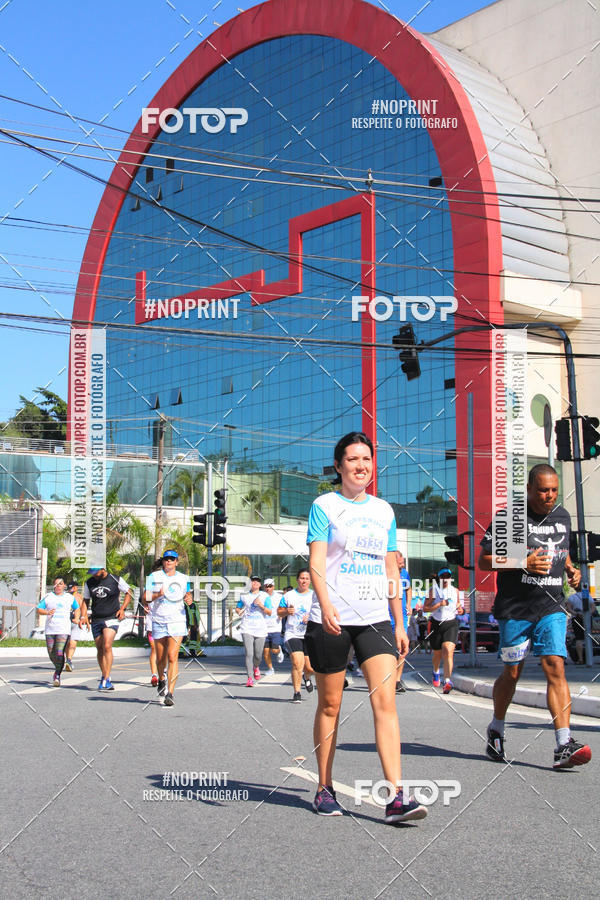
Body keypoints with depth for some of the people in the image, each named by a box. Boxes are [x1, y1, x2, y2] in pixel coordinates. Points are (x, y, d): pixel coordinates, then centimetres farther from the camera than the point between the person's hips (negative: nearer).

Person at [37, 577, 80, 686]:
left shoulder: (70, 597, 11)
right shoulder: (48, 597, 8)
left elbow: (76, 608, 25)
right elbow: (39, 609, 5)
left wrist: (76, 619, 8)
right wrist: (47, 612, -14)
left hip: (64, 630, -1)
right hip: (50, 630, 2)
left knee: (60, 653, -15)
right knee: (51, 653, 5)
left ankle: (57, 675, -7)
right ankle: (58, 668, 31)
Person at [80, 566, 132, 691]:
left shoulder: (115, 580, -5)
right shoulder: (89, 583, 6)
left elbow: (128, 593, 9)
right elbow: (85, 600, 17)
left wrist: (122, 608, -3)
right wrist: (84, 616, 3)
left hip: (111, 618, -4)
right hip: (96, 620, 4)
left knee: (107, 647, -17)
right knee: (100, 649, 8)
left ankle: (106, 680, -19)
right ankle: (103, 675, 23)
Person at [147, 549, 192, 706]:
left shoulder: (183, 578, 10)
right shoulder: (154, 577, 4)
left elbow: (187, 593, 23)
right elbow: (146, 597, -1)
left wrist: (189, 599, 0)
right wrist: (158, 594, -20)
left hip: (177, 621, -1)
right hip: (158, 621, 1)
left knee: (173, 657, -14)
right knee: (160, 658, 11)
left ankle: (170, 693, -16)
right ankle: (161, 679, 42)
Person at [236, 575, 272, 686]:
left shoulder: (265, 596, 5)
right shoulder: (244, 595, 11)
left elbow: (270, 613, 1)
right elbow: (238, 608, 25)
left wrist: (261, 605, -15)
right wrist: (240, 611, 2)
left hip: (260, 629, 0)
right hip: (247, 628, 0)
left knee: (258, 655, 5)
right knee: (249, 654, -13)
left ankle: (256, 667, 38)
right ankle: (250, 678, -11)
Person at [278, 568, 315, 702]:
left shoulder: (315, 596, 6)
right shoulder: (289, 596, 6)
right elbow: (279, 613, 11)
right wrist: (287, 612, -10)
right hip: (293, 634, -1)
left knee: (310, 668, 3)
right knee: (297, 663, -19)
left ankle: (307, 678, 41)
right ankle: (296, 693, -7)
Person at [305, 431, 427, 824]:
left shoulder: (384, 510, 14)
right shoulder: (324, 505, 1)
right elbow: (316, 560, -10)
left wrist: (399, 623, 15)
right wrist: (325, 605, -27)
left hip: (375, 619, 3)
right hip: (332, 620, -3)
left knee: (386, 702, -10)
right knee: (330, 705, 6)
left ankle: (397, 796, -14)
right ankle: (325, 788, 20)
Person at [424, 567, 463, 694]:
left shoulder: (455, 591, 6)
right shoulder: (433, 590, -3)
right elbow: (426, 608, -7)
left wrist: (460, 610, 1)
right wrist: (439, 604, -20)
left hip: (451, 624, 0)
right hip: (436, 624, 0)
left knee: (448, 651, -19)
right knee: (437, 654, 13)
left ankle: (447, 681, -26)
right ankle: (436, 672, 46)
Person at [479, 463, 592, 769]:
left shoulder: (562, 516, 10)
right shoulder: (509, 517, -8)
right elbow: (484, 560, -7)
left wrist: (570, 569, 6)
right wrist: (522, 563, -20)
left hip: (551, 608, 3)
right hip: (515, 609, -3)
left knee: (555, 667, -12)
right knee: (512, 673, 8)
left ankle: (564, 746, -16)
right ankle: (496, 730, 33)